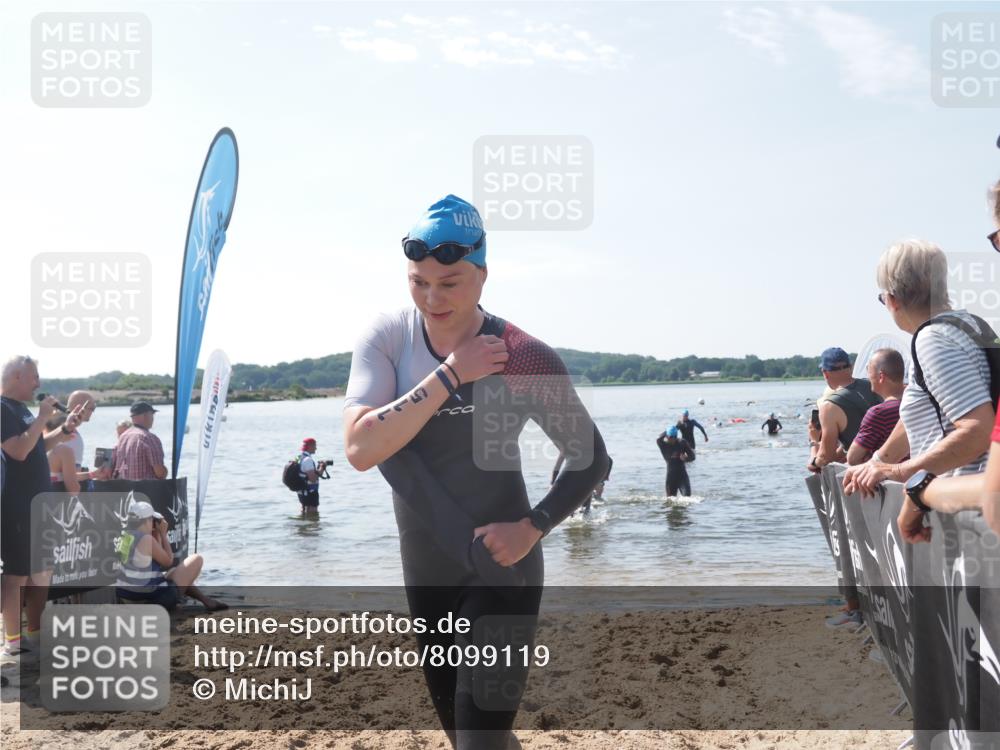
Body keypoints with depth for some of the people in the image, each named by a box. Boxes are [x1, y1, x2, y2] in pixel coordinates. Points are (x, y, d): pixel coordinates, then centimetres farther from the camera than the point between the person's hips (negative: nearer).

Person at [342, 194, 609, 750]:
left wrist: (532, 528, -18)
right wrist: (449, 375, -26)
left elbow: (592, 459, -6)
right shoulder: (386, 341, -10)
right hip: (424, 571, 4)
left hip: (501, 569, -4)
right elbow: (360, 450, -24)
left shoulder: (523, 358, -17)